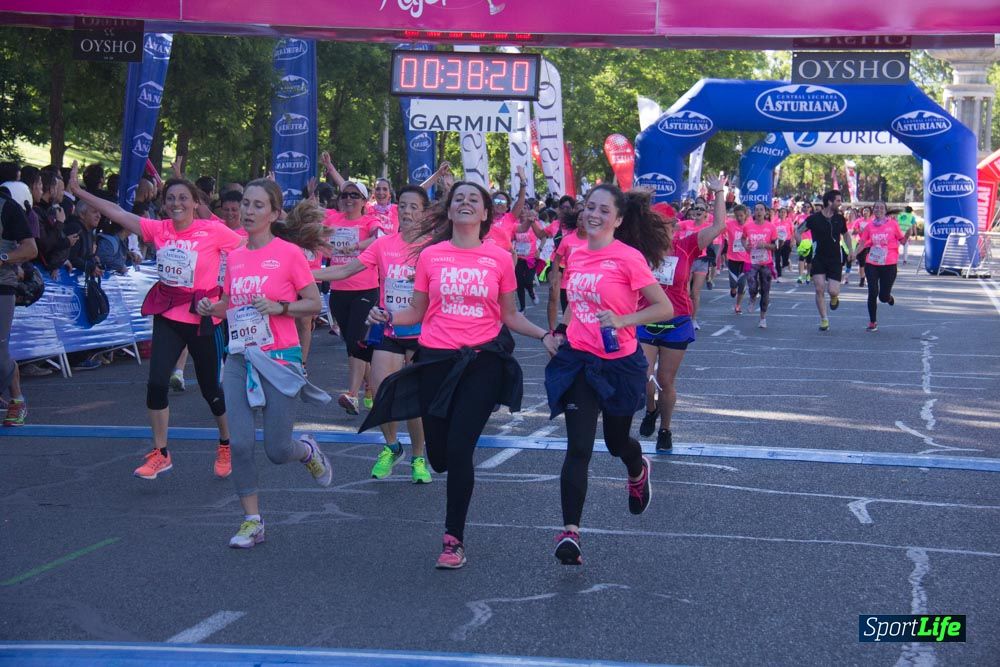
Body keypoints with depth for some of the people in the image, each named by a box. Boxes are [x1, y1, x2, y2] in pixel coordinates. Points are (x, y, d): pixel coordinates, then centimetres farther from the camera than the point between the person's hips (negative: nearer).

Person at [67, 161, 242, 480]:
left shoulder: (213, 231, -12)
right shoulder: (159, 229, -2)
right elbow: (118, 213, -1)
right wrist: (77, 191, -3)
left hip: (203, 317, -3)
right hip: (167, 315, 3)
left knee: (210, 387, 8)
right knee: (156, 382, -6)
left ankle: (226, 446, 33)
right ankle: (159, 454, 10)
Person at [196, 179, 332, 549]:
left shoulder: (289, 253, -6)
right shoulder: (233, 257, 9)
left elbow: (314, 304, -4)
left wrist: (279, 306, -19)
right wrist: (211, 308, -1)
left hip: (279, 359, -4)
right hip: (239, 358, 4)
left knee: (277, 451, -1)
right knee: (241, 443, -5)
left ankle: (307, 451, 35)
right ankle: (252, 521, 8)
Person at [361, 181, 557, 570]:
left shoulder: (500, 259, 1)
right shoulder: (430, 255, 3)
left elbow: (510, 316, 9)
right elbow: (416, 312, 9)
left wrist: (544, 335, -6)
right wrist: (390, 318, -11)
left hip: (482, 361, -2)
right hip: (436, 361, 2)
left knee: (459, 450, -10)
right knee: (440, 456, 7)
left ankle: (454, 539, 7)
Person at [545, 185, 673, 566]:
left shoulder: (629, 258, -13)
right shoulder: (575, 256, 4)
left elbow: (664, 309, -13)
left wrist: (621, 320, -24)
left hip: (618, 363, -3)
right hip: (578, 361, 3)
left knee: (616, 441, 18)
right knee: (578, 448, -8)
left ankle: (638, 471, 54)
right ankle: (571, 532, -9)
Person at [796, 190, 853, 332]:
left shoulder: (840, 219, 4)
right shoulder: (814, 218, -7)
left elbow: (845, 234, 21)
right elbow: (797, 232, 2)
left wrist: (851, 250, 9)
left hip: (835, 259, 2)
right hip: (818, 259, -2)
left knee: (833, 291, -10)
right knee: (820, 289, -8)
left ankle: (834, 298, 29)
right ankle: (824, 320, 4)